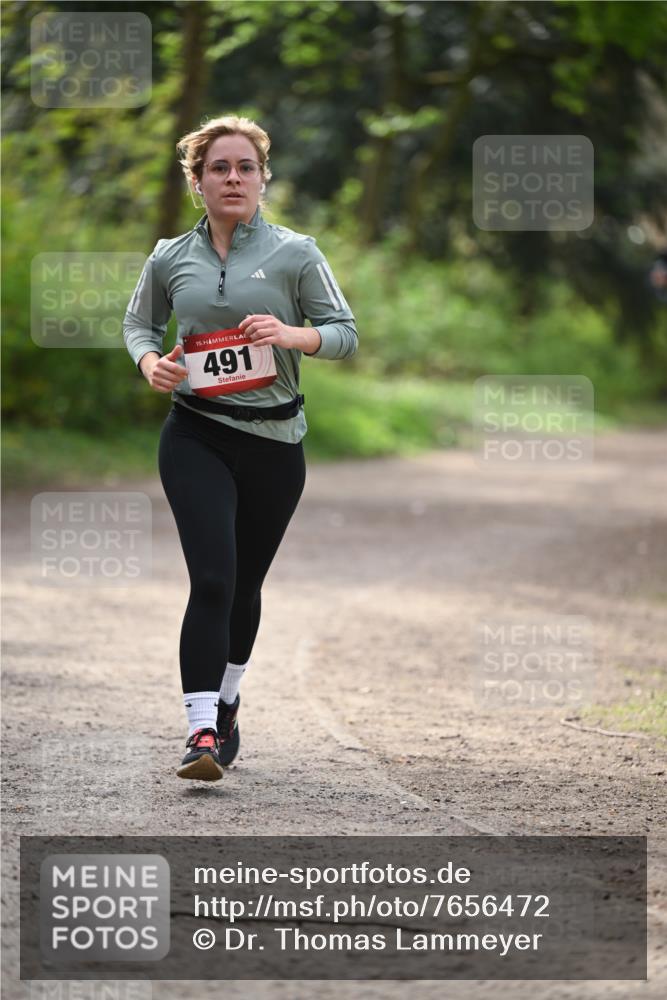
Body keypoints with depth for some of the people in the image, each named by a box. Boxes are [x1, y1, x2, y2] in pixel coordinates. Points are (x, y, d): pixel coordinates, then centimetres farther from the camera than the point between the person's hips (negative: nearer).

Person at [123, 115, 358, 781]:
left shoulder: (295, 253, 0)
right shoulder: (170, 259, 4)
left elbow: (345, 333, 1)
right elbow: (138, 322, 19)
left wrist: (291, 334, -19)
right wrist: (150, 362, -3)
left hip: (274, 439, 1)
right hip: (196, 436, -1)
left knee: (245, 582, 13)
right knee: (213, 577, -16)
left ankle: (225, 707, 35)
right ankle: (202, 732, -21)